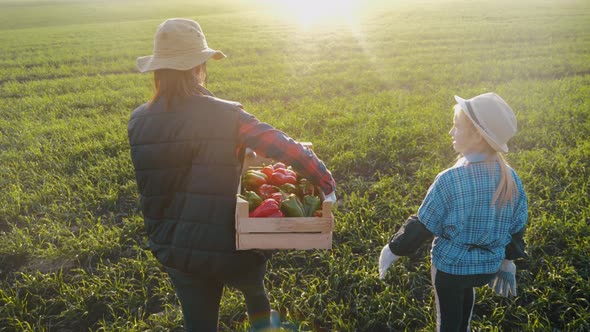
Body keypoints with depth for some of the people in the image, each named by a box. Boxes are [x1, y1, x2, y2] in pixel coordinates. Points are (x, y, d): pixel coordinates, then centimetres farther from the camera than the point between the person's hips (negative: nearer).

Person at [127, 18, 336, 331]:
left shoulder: (137, 122, -3)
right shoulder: (224, 115, -18)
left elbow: (155, 179, 8)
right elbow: (287, 149, -24)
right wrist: (327, 183, -13)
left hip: (170, 250, 4)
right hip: (225, 247, -3)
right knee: (254, 285, 32)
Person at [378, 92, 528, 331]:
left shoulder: (450, 180, -28)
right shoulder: (511, 178, -10)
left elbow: (423, 225, -19)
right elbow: (516, 227, 2)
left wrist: (393, 249, -4)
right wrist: (508, 260, 18)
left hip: (450, 265, -5)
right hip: (490, 265, 6)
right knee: (466, 291, 35)